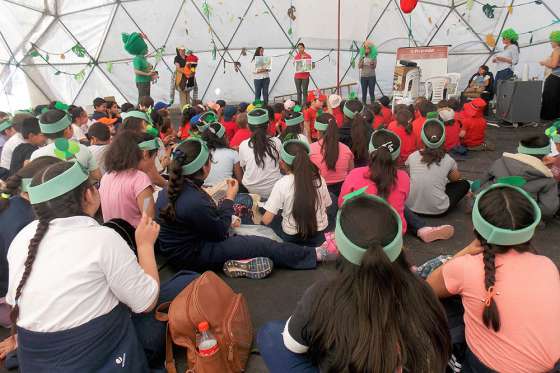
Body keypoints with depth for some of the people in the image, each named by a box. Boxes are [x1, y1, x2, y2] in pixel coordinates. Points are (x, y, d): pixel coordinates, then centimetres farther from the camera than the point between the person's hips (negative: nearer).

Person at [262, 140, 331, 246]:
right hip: (319, 237, 0)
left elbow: (266, 220, -17)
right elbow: (326, 208, 1)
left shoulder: (281, 184, -19)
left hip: (292, 237, 0)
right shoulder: (319, 179, -10)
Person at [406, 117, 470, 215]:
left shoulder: (412, 157, -7)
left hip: (411, 206, 2)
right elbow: (456, 178, 12)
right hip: (437, 209, -1)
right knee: (464, 184, 19)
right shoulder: (448, 160, -10)